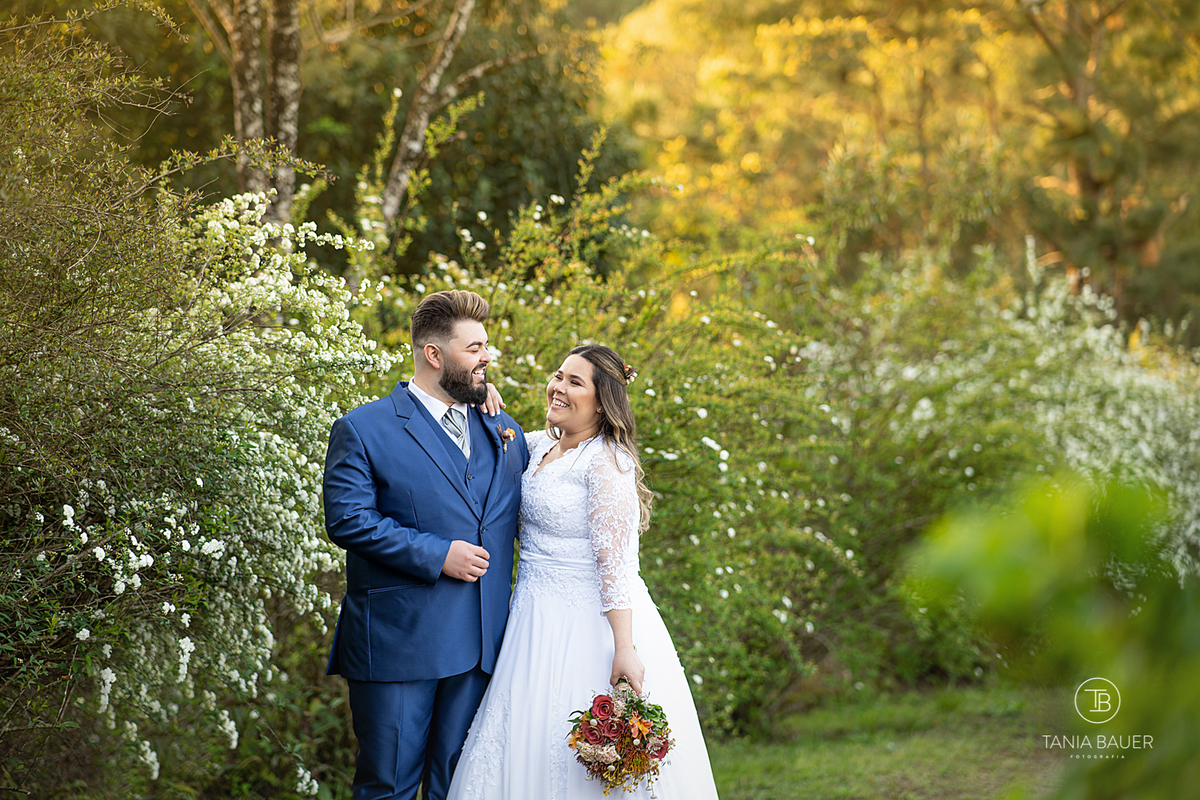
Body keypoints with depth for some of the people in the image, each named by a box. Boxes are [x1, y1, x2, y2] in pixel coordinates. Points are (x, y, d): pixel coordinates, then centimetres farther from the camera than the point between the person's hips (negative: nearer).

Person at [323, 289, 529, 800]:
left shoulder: (504, 433, 14)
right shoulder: (363, 429, -3)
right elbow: (347, 520, -13)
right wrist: (436, 555, -17)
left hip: (479, 644, 5)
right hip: (396, 643, -5)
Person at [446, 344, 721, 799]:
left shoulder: (606, 461, -14)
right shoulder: (542, 447, 10)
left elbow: (614, 561, -20)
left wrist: (624, 647, -25)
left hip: (588, 624, -8)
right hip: (539, 622, 8)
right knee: (527, 753, 11)